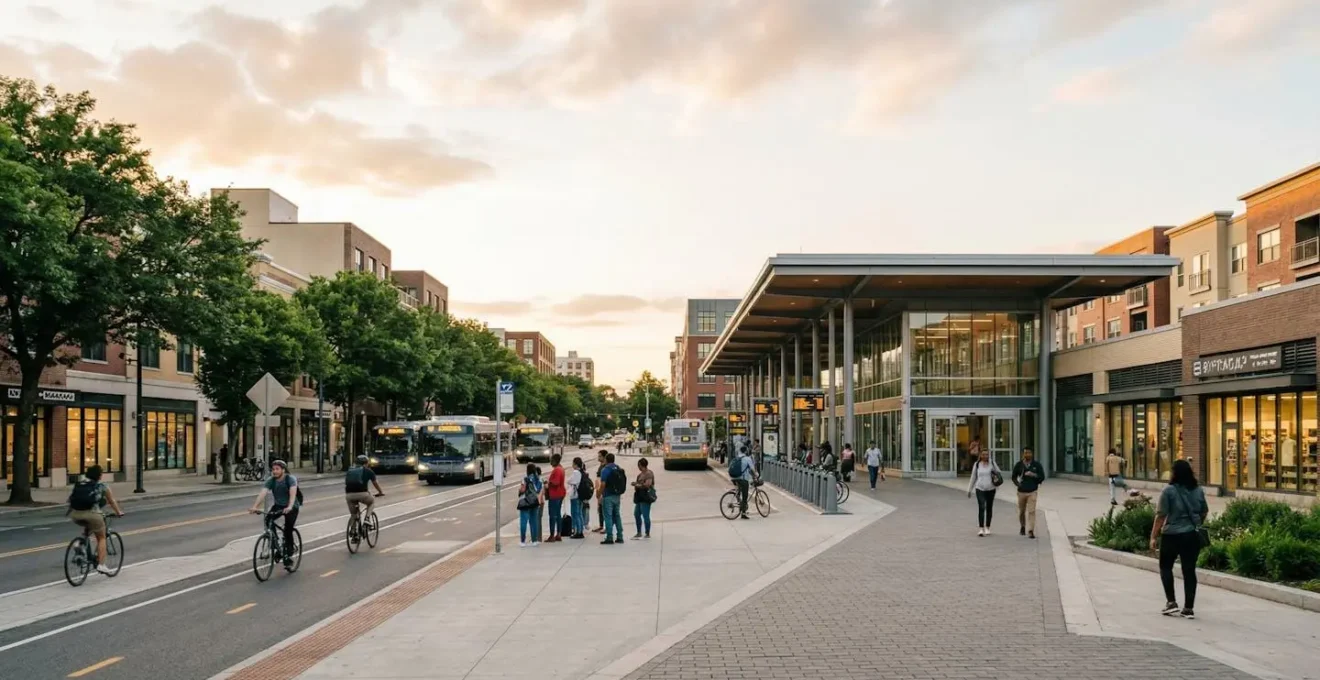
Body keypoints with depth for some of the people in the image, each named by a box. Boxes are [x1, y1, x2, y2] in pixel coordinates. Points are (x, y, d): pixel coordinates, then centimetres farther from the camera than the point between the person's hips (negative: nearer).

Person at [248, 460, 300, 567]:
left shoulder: (291, 479, -21)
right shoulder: (270, 480, -12)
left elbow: (293, 493, -37)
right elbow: (262, 493, -26)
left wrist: (289, 507, -54)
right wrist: (255, 506, -42)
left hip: (292, 507, -4)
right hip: (278, 506, 4)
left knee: (288, 531, -17)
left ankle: (289, 556, -2)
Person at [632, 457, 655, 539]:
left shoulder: (649, 474, -13)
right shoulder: (641, 474, 16)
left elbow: (647, 484, -22)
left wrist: (637, 485, -14)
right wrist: (635, 484, 12)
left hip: (645, 497, -10)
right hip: (640, 497, 10)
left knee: (645, 515, -6)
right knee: (636, 514, 14)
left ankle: (648, 534, 2)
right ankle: (639, 533, 25)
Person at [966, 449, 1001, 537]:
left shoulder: (992, 463, 2)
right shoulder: (977, 464, 4)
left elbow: (999, 473, 9)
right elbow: (973, 478, 11)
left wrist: (998, 475, -16)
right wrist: (969, 490, 13)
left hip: (990, 489, 1)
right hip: (980, 489, -1)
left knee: (989, 509, 9)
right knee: (981, 508, -14)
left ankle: (987, 528, 21)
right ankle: (981, 529, -15)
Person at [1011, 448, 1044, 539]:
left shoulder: (1036, 465, 3)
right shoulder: (1019, 465, 4)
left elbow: (1042, 477, 2)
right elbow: (1014, 476, 12)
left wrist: (1033, 475, -15)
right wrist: (1017, 484, -6)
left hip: (1032, 492, -2)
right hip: (1021, 491, 2)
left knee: (1032, 511, -12)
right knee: (1021, 511, 11)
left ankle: (1031, 531, -13)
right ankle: (1022, 527, 35)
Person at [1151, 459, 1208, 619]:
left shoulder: (1169, 490, -11)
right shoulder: (1199, 490, 5)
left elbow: (1161, 515, -12)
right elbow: (1204, 512, 16)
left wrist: (1154, 536, -6)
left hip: (1172, 535, -4)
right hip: (1193, 535, 4)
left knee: (1166, 567, 13)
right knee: (1189, 570, 6)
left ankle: (1171, 602, 5)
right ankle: (1189, 608, 7)